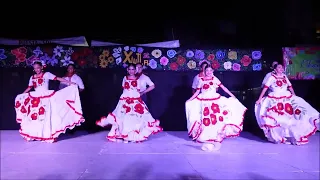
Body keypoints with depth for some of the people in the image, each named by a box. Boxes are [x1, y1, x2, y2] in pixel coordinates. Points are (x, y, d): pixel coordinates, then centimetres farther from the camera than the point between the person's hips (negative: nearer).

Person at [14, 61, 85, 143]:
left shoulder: (47, 74, -1)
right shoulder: (32, 77, 12)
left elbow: (58, 78, -7)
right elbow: (29, 88, 22)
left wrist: (70, 83, -14)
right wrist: (21, 96, 23)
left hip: (46, 98, -4)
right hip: (35, 99, 4)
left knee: (46, 116, -4)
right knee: (34, 116, 5)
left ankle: (47, 135, 2)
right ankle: (35, 134, 15)